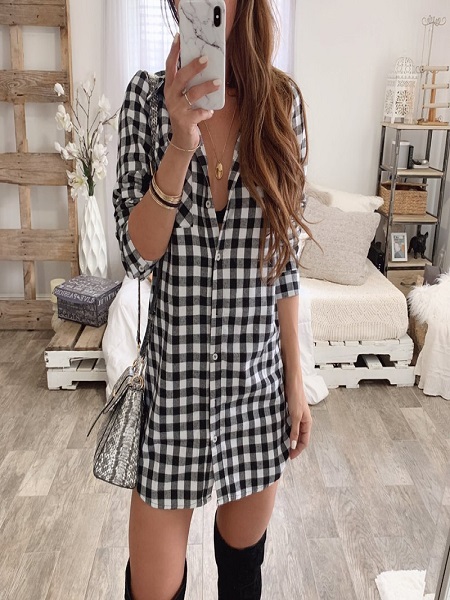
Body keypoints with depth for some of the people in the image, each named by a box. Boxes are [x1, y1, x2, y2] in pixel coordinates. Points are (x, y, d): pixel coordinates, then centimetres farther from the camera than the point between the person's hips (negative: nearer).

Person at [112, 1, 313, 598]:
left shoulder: (281, 100, -1)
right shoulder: (147, 96, -4)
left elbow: (285, 261, 2)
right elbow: (137, 254, -10)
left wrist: (297, 381, 4)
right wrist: (181, 144, -24)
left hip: (258, 375, 2)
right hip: (173, 375, -1)